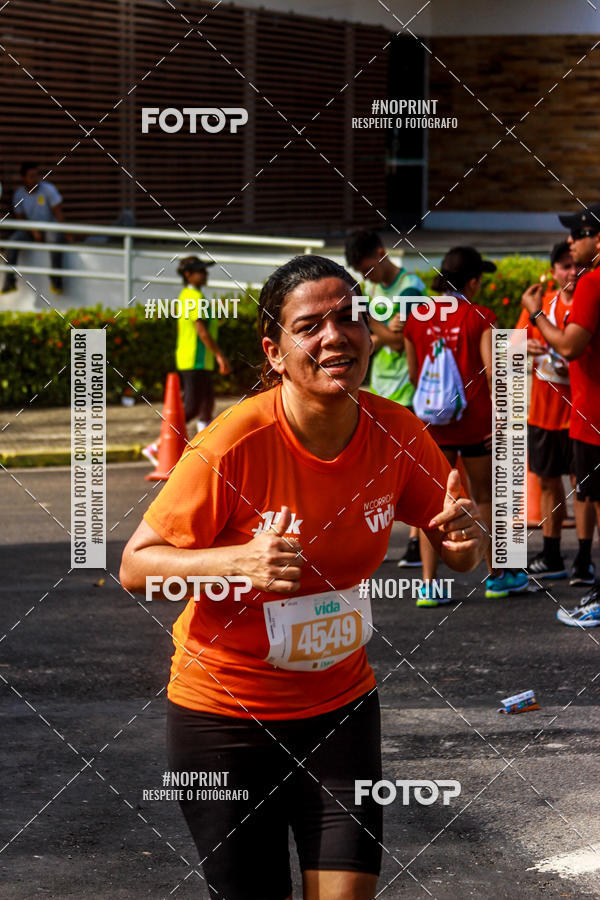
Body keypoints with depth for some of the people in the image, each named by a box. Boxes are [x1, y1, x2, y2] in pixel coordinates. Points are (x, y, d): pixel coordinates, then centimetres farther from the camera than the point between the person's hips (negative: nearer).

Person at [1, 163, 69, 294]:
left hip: (51, 228, -3)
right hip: (31, 230, 3)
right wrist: (34, 231, -16)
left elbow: (58, 212, -11)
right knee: (13, 239, -25)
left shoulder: (48, 189, -11)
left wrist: (64, 232, -21)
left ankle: (56, 282, -31)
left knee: (55, 238, -37)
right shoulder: (19, 194, -1)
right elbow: (20, 218, 2)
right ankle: (9, 282, -21)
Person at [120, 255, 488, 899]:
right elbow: (135, 567, -17)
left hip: (340, 703, 3)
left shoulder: (396, 432, -8)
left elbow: (462, 555, 5)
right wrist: (240, 561, -33)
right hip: (224, 712, -3)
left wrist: (465, 537, -19)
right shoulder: (234, 444, -21)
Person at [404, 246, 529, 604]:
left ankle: (428, 584, -3)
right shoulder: (480, 318, -8)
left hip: (433, 422, 3)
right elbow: (490, 372, -14)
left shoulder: (418, 318, 3)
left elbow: (413, 373, 10)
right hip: (474, 421, -2)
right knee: (485, 497, 13)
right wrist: (498, 417, -10)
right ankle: (497, 576, 24)